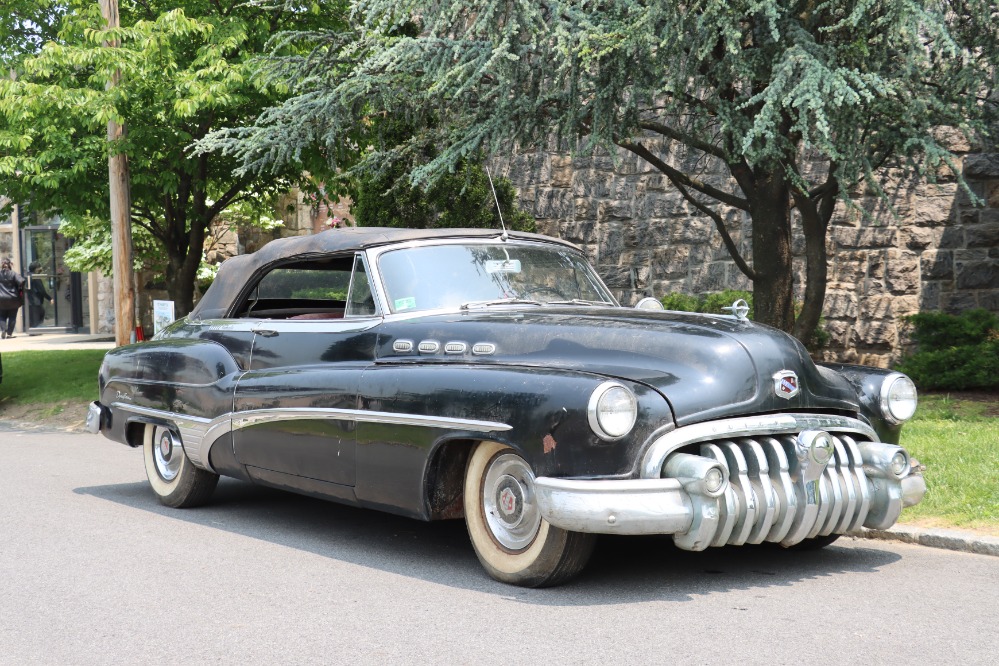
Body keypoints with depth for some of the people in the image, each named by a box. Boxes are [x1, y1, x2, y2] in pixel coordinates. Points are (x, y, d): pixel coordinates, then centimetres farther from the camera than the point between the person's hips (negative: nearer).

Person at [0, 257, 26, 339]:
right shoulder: (14, 273, -6)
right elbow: (21, 282, -19)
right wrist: (21, 291, -3)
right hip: (13, 299, -2)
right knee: (12, 317, 7)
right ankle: (9, 333, 5)